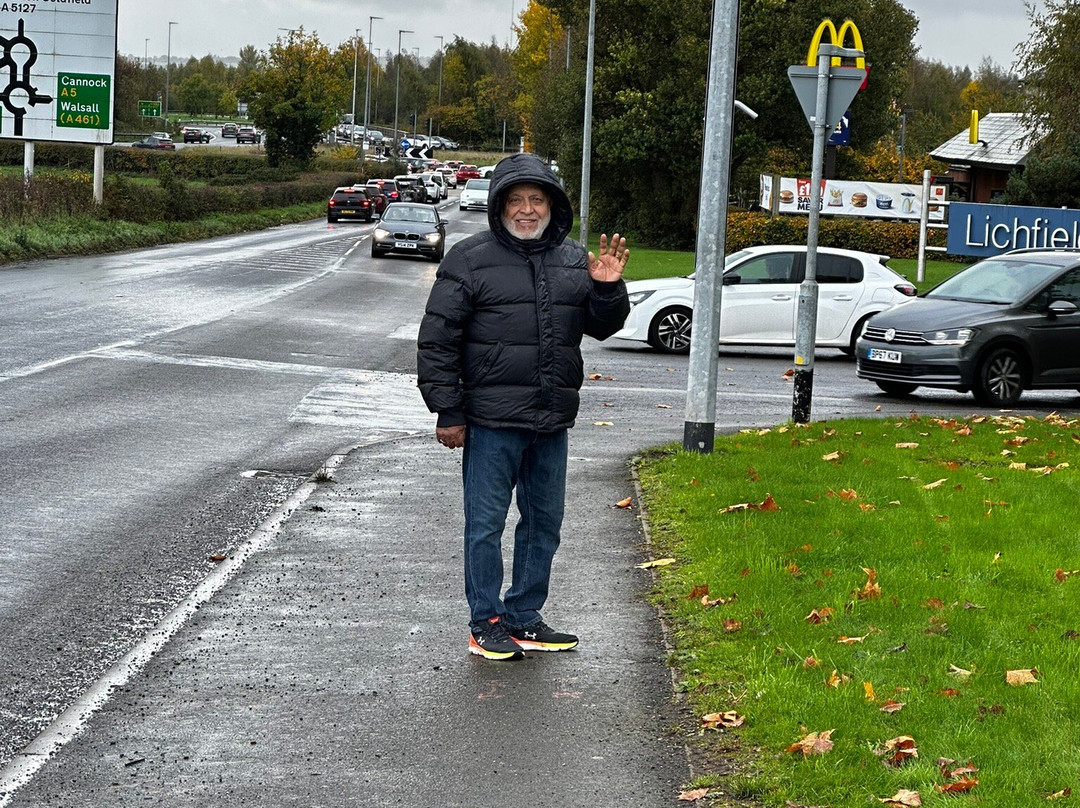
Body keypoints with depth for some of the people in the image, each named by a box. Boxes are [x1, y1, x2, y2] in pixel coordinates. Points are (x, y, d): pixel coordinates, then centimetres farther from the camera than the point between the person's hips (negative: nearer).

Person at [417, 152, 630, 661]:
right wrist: (448, 412, -9)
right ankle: (486, 624, 11)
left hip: (552, 422, 5)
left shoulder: (573, 261, 11)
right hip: (491, 421, -5)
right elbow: (437, 341, -5)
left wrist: (608, 289, -5)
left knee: (544, 522, 12)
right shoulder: (470, 260, -4)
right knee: (486, 524, 0)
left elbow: (601, 328, 16)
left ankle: (524, 618, 24)